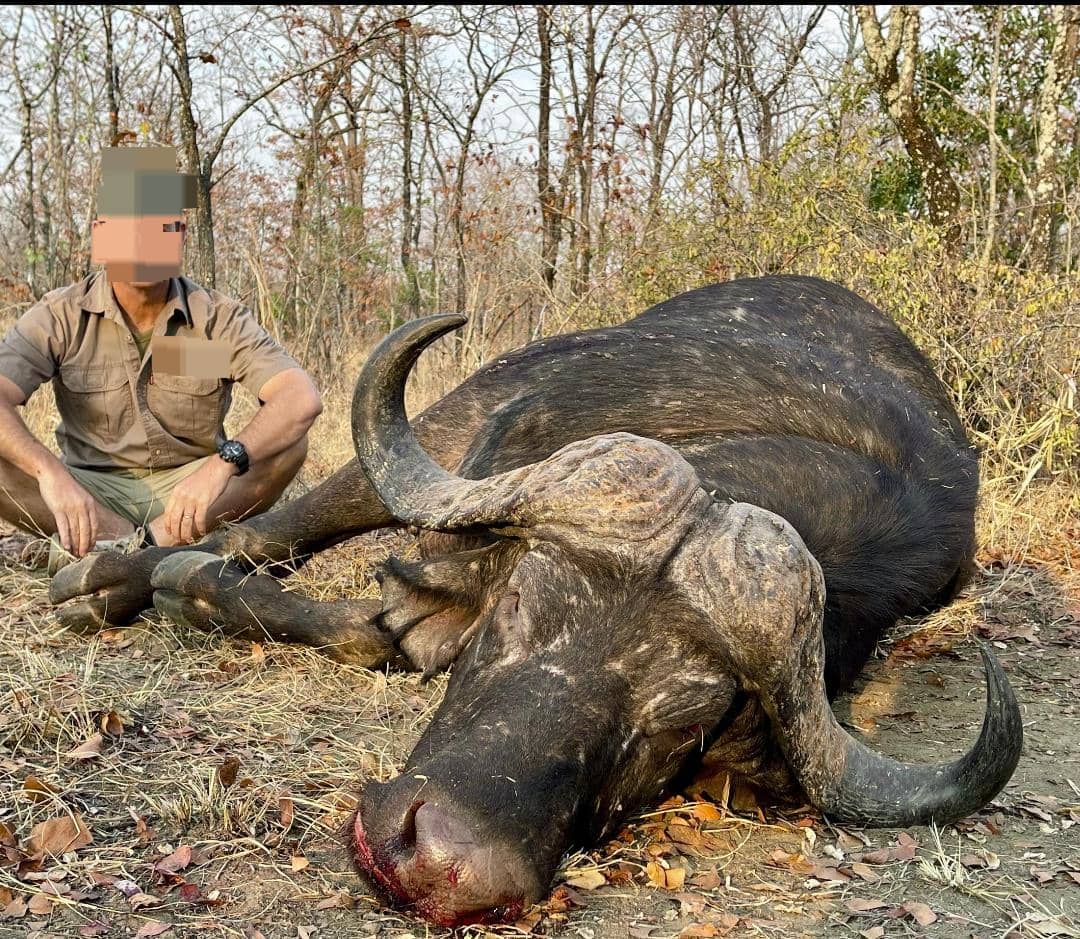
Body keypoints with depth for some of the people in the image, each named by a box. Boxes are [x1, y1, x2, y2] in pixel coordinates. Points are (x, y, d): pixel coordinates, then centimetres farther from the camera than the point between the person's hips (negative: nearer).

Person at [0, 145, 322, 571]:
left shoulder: (220, 319, -8)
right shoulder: (61, 316, -7)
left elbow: (302, 398, -23)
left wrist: (222, 463, -40)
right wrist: (50, 474, -41)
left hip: (187, 489, 0)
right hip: (93, 492, 0)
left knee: (288, 441, -25)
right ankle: (157, 548, -27)